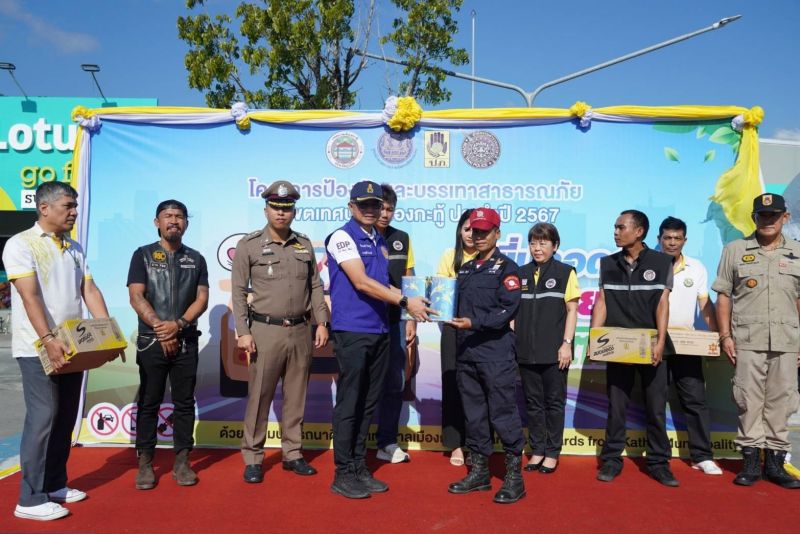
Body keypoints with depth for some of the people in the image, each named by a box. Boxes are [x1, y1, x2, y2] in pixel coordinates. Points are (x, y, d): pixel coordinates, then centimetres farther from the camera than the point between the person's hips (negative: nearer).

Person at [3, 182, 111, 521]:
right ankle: (30, 499, 3)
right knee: (42, 418, -6)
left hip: (73, 346, 7)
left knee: (65, 418, 12)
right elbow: (30, 297, -19)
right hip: (37, 348, -7)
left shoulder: (74, 248, 13)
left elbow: (90, 291, 8)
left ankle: (55, 484, 24)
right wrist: (48, 340, -28)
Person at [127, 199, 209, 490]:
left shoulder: (196, 258, 10)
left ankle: (182, 461, 13)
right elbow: (136, 297, -4)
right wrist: (159, 327, -13)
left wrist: (178, 324, -13)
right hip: (151, 341, -2)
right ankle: (145, 462, 12)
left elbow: (202, 299, 2)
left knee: (184, 402, 5)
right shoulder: (143, 255, 4)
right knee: (148, 403, 4)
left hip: (186, 342, 2)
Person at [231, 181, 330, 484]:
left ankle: (292, 454, 23)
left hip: (301, 331, 4)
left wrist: (321, 322, 5)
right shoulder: (249, 245, -2)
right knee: (259, 397, 2)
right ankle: (253, 459, 15)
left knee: (296, 397, 11)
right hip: (265, 331, -3)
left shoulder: (304, 245, 9)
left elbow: (315, 287, 12)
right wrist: (243, 331, -9)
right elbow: (239, 291, -3)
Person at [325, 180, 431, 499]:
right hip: (352, 332, -7)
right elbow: (361, 283, -17)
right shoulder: (342, 237, -8)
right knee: (348, 404, 0)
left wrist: (414, 300, 5)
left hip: (379, 332, 7)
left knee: (368, 404, 12)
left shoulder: (379, 241, 15)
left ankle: (359, 469, 23)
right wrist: (405, 302, -19)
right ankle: (343, 474, 11)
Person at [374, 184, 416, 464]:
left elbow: (408, 282, 13)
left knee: (395, 384, 9)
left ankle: (387, 443, 22)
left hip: (395, 323, 5)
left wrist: (411, 320, 9)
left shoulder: (402, 239, 10)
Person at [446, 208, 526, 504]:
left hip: (496, 355, -6)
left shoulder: (506, 268, -2)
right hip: (466, 354, 6)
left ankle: (514, 477, 10)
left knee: (503, 415, -2)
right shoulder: (465, 270, 18)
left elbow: (508, 309, -13)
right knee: (474, 415, 12)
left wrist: (474, 322, -22)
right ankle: (479, 472, 24)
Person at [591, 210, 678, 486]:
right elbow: (601, 302, 5)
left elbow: (662, 304, -4)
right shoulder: (608, 263, 8)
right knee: (616, 407, 6)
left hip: (650, 348, -1)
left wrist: (660, 342, -13)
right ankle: (611, 460, 16)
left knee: (656, 407, 5)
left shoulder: (661, 262, 1)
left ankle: (658, 462, 18)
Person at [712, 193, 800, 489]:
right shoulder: (735, 250, 4)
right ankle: (751, 461, 11)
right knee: (749, 401, 1)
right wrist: (725, 335, -4)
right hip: (748, 340, -2)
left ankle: (775, 461, 16)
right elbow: (724, 296, 3)